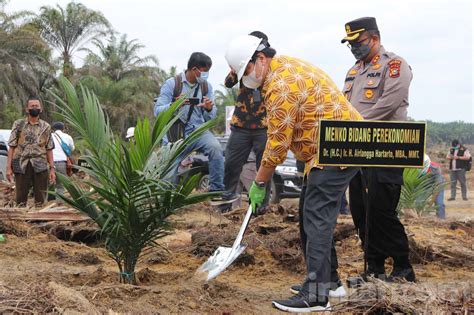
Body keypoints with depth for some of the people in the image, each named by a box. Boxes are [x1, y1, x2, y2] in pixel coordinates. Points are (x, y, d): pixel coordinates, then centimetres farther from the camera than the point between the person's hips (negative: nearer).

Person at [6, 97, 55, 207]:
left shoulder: (46, 127, 8)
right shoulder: (18, 124, 4)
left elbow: (49, 149, 9)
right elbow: (12, 147, 2)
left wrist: (52, 168, 2)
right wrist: (9, 167, -6)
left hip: (40, 166, 1)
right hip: (22, 165, -1)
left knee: (40, 200, 4)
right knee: (20, 199, 3)